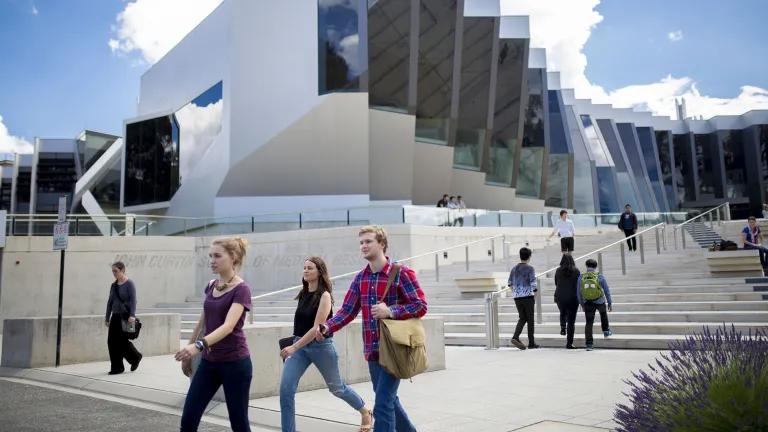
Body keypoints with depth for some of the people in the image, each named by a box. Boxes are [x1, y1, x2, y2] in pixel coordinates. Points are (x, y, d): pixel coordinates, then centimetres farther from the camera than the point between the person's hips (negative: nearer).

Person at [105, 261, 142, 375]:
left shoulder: (129, 284, -7)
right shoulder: (113, 285, 11)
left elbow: (133, 301, -13)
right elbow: (110, 302, 14)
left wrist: (132, 315, -25)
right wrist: (107, 318, 12)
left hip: (125, 316, -6)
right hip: (115, 316, 6)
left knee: (122, 340, -6)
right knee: (112, 341, 2)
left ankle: (135, 357, 19)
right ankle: (116, 368, 11)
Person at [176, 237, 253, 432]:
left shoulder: (241, 289, -15)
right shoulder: (211, 286, 7)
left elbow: (228, 326, -29)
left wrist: (199, 345, -43)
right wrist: (188, 353, 21)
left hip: (235, 363, -7)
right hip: (208, 362, 7)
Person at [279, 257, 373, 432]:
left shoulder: (324, 296, -15)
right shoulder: (303, 294, 4)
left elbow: (317, 328, -21)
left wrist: (294, 347, -25)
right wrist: (294, 346, 18)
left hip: (321, 346, -5)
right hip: (300, 346, 5)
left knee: (336, 388, 14)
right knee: (285, 390, -9)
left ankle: (366, 412, 40)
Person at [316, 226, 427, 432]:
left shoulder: (401, 272, -11)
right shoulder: (360, 277, 8)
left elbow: (421, 306, -11)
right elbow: (347, 310, 6)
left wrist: (390, 311, -24)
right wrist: (327, 328, -11)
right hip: (372, 351, 7)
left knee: (382, 405, -8)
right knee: (388, 400, 20)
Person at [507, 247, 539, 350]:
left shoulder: (514, 268, 9)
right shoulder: (530, 268, -8)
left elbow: (509, 283, 15)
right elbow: (533, 284, -13)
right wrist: (535, 297, -3)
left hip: (517, 297, 5)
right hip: (528, 296, -5)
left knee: (522, 318, 12)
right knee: (530, 319, 6)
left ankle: (515, 337, -8)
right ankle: (531, 343, 11)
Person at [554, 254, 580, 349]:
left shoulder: (558, 271, -3)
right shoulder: (576, 271, -5)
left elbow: (556, 284, 7)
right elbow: (579, 285, 0)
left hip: (560, 297, 2)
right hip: (572, 298, -2)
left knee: (562, 313, 31)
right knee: (571, 320, 3)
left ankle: (562, 327, 7)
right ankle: (569, 343, 0)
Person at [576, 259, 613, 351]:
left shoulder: (581, 277, -4)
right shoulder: (600, 276, -8)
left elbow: (578, 293, 1)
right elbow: (607, 291, -2)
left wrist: (582, 305, 13)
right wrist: (610, 303, 8)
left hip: (588, 303, 0)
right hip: (600, 302, 0)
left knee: (589, 323, 5)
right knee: (603, 313, 33)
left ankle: (589, 344, 1)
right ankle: (606, 331, 40)